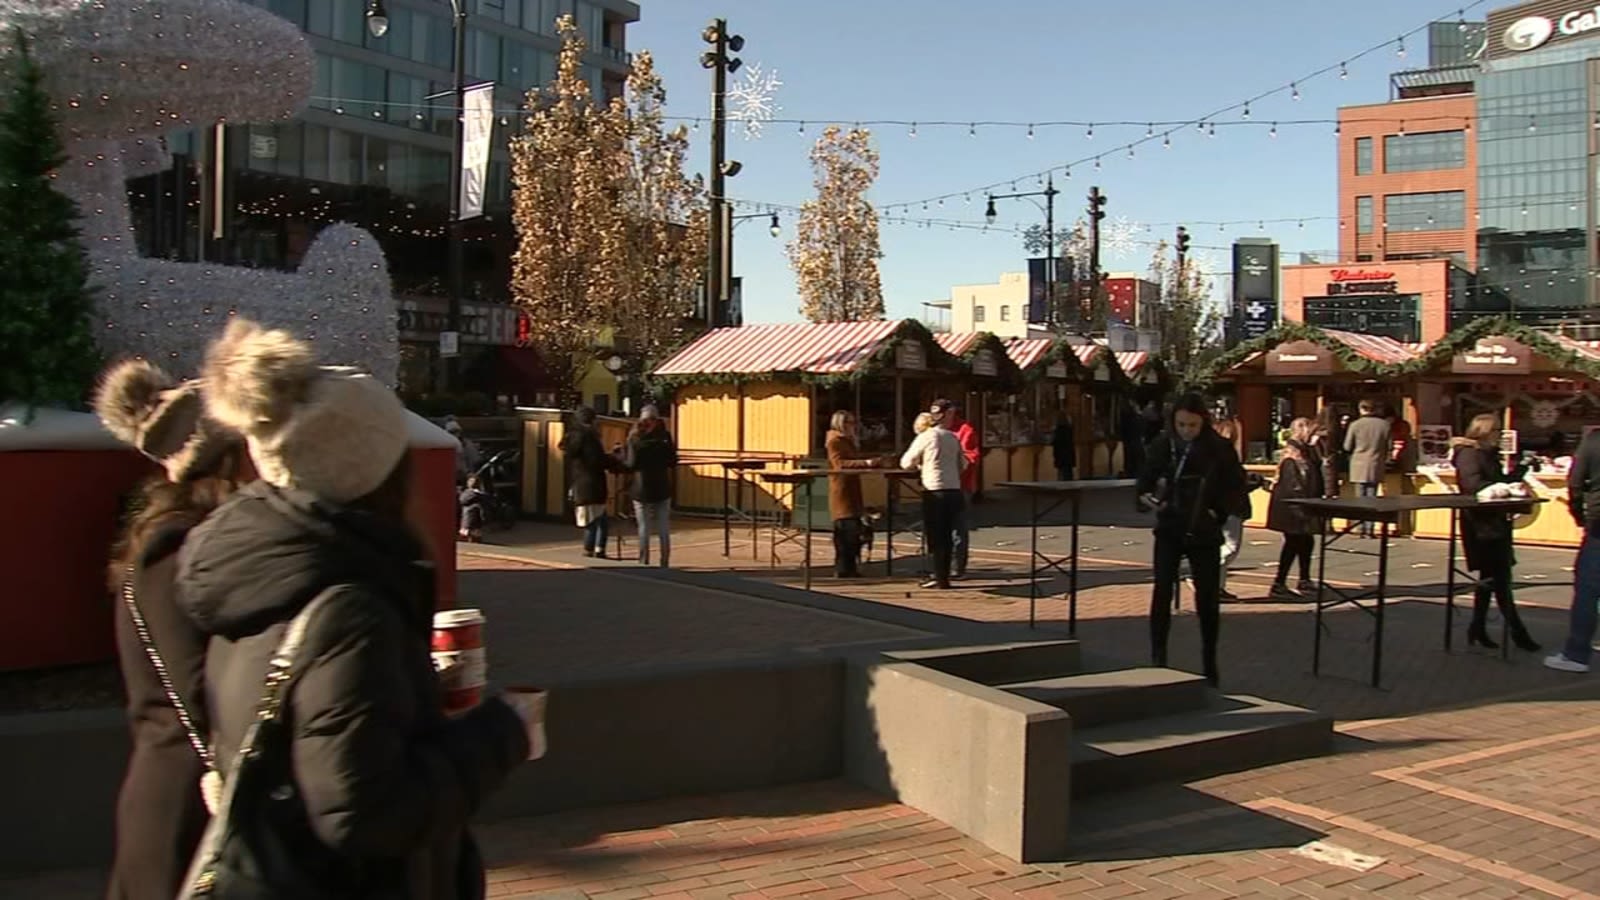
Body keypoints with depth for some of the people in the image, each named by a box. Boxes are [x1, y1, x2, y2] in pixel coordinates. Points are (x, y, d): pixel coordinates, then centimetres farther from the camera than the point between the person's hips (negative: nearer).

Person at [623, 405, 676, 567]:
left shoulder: (635, 439, -9)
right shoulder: (665, 437, -3)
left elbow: (630, 464, -9)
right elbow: (672, 461, 0)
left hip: (641, 489, -1)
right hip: (662, 488, 2)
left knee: (644, 530, 5)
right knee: (664, 530, 8)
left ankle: (644, 564, 5)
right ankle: (664, 564, 9)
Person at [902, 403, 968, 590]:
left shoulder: (925, 437, -5)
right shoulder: (953, 438, 7)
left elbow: (906, 463, 1)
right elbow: (963, 464, 18)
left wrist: (920, 464, 20)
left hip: (935, 492, -4)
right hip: (954, 491, 5)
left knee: (935, 536, 3)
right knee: (946, 535, 13)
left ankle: (941, 579, 4)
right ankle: (942, 576, 20)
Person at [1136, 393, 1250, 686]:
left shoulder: (1219, 449, -7)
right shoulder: (1162, 445, -5)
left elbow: (1235, 491, -2)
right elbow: (1144, 483, 3)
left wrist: (1218, 513, -16)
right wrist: (1150, 500, -17)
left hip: (1204, 533, 0)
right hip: (1169, 530, 0)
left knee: (1207, 596, 7)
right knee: (1162, 591, -11)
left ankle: (1209, 663, 22)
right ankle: (1158, 660, -4)